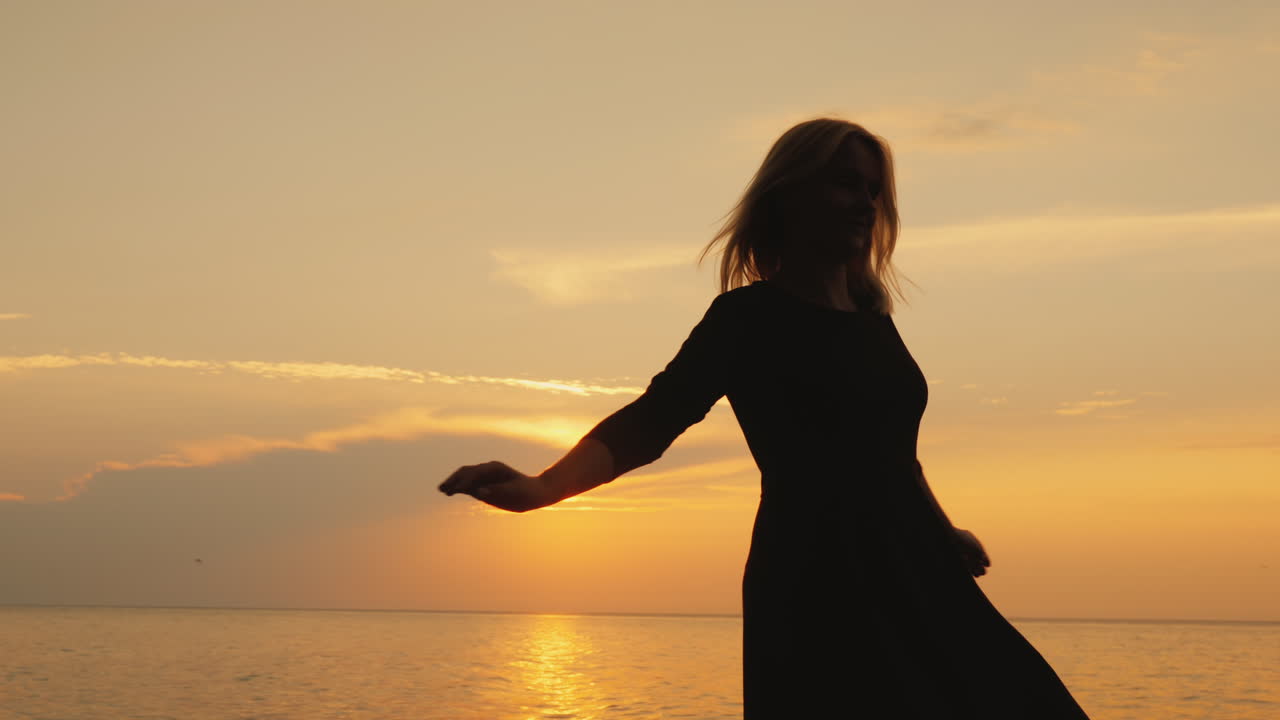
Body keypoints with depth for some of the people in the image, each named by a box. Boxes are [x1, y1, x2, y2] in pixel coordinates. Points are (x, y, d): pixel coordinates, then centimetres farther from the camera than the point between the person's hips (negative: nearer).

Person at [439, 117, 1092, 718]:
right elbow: (651, 420, -14)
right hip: (815, 594, -7)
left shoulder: (873, 321, 15)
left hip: (914, 586, 7)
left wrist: (944, 530, 23)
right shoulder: (750, 316, -4)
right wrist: (543, 486, -27)